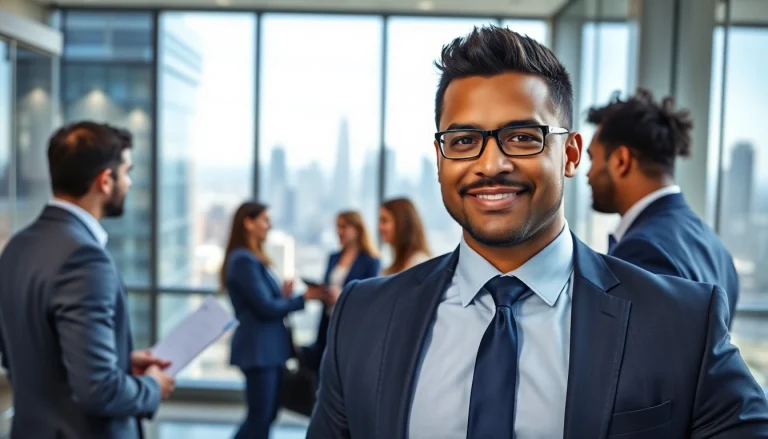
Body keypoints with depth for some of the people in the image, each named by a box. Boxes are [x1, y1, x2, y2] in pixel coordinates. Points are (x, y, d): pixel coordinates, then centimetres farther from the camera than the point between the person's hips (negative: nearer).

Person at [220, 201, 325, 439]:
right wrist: (303, 298, -10)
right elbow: (266, 308, -17)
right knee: (259, 417, -2)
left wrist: (282, 294, -3)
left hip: (269, 347, 9)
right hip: (258, 348, -9)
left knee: (267, 414, 14)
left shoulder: (254, 259, 14)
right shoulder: (243, 260, -15)